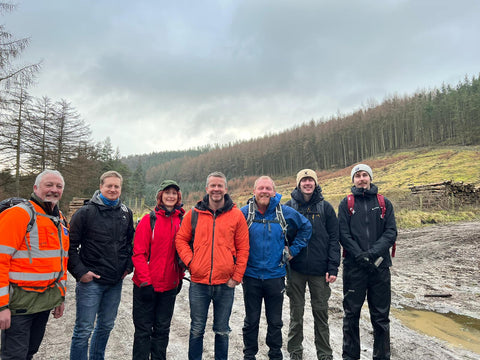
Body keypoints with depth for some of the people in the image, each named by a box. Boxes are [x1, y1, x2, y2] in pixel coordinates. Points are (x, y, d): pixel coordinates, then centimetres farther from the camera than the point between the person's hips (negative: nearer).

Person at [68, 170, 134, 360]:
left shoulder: (126, 213, 6)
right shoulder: (85, 212, -7)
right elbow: (71, 245, -6)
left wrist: (128, 265, 8)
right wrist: (80, 271, -11)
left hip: (116, 282, 5)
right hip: (91, 281, -5)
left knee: (106, 325, 18)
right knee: (84, 329, 0)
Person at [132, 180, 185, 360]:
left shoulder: (182, 221, 3)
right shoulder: (149, 220, -8)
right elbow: (138, 253, -10)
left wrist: (180, 277, 9)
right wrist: (145, 281, -15)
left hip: (170, 285, 4)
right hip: (146, 285, -3)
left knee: (162, 329, 16)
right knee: (143, 329, 9)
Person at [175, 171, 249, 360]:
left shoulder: (236, 215, -2)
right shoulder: (194, 213, 1)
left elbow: (243, 248, 0)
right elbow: (181, 239, 8)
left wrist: (237, 276, -4)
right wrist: (190, 261, -6)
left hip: (225, 284, 0)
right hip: (198, 282, 1)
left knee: (222, 330, 15)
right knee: (197, 330, 14)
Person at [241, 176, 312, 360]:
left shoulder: (285, 212, -4)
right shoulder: (244, 212, -7)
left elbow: (306, 227, 10)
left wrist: (294, 249, 6)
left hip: (276, 275, 1)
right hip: (251, 275, -1)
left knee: (275, 321, 15)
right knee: (251, 320, 12)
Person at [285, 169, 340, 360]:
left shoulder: (325, 207, 1)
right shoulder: (288, 207, 3)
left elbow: (334, 239, 0)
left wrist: (333, 268, -6)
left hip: (319, 270, 0)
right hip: (295, 269, 1)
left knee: (321, 313, 11)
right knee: (296, 313, 12)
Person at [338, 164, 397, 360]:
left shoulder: (384, 203, 7)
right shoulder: (346, 204, 4)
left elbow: (391, 232, -2)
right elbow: (343, 234, -3)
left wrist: (372, 253, -15)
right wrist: (360, 256, -15)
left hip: (380, 267, 1)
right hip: (354, 267, -1)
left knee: (381, 316, 11)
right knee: (351, 314, 9)